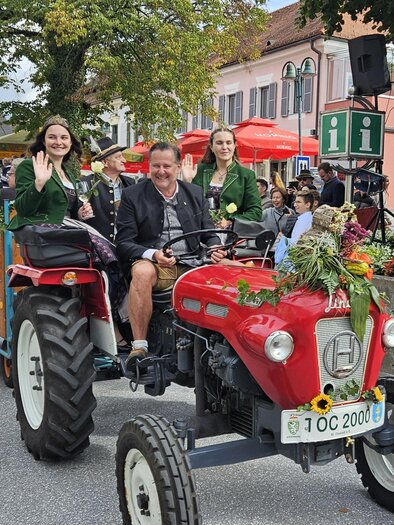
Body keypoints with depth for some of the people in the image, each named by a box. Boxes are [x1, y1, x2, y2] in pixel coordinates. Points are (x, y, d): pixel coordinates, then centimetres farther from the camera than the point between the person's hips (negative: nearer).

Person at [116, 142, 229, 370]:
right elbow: (124, 242, 0)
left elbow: (209, 234, 17)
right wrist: (153, 254, -20)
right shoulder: (132, 195, 6)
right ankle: (139, 346, -29)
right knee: (142, 271, -37)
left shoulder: (196, 193, 17)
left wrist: (215, 250, -8)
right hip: (154, 264, -3)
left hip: (191, 265, 3)